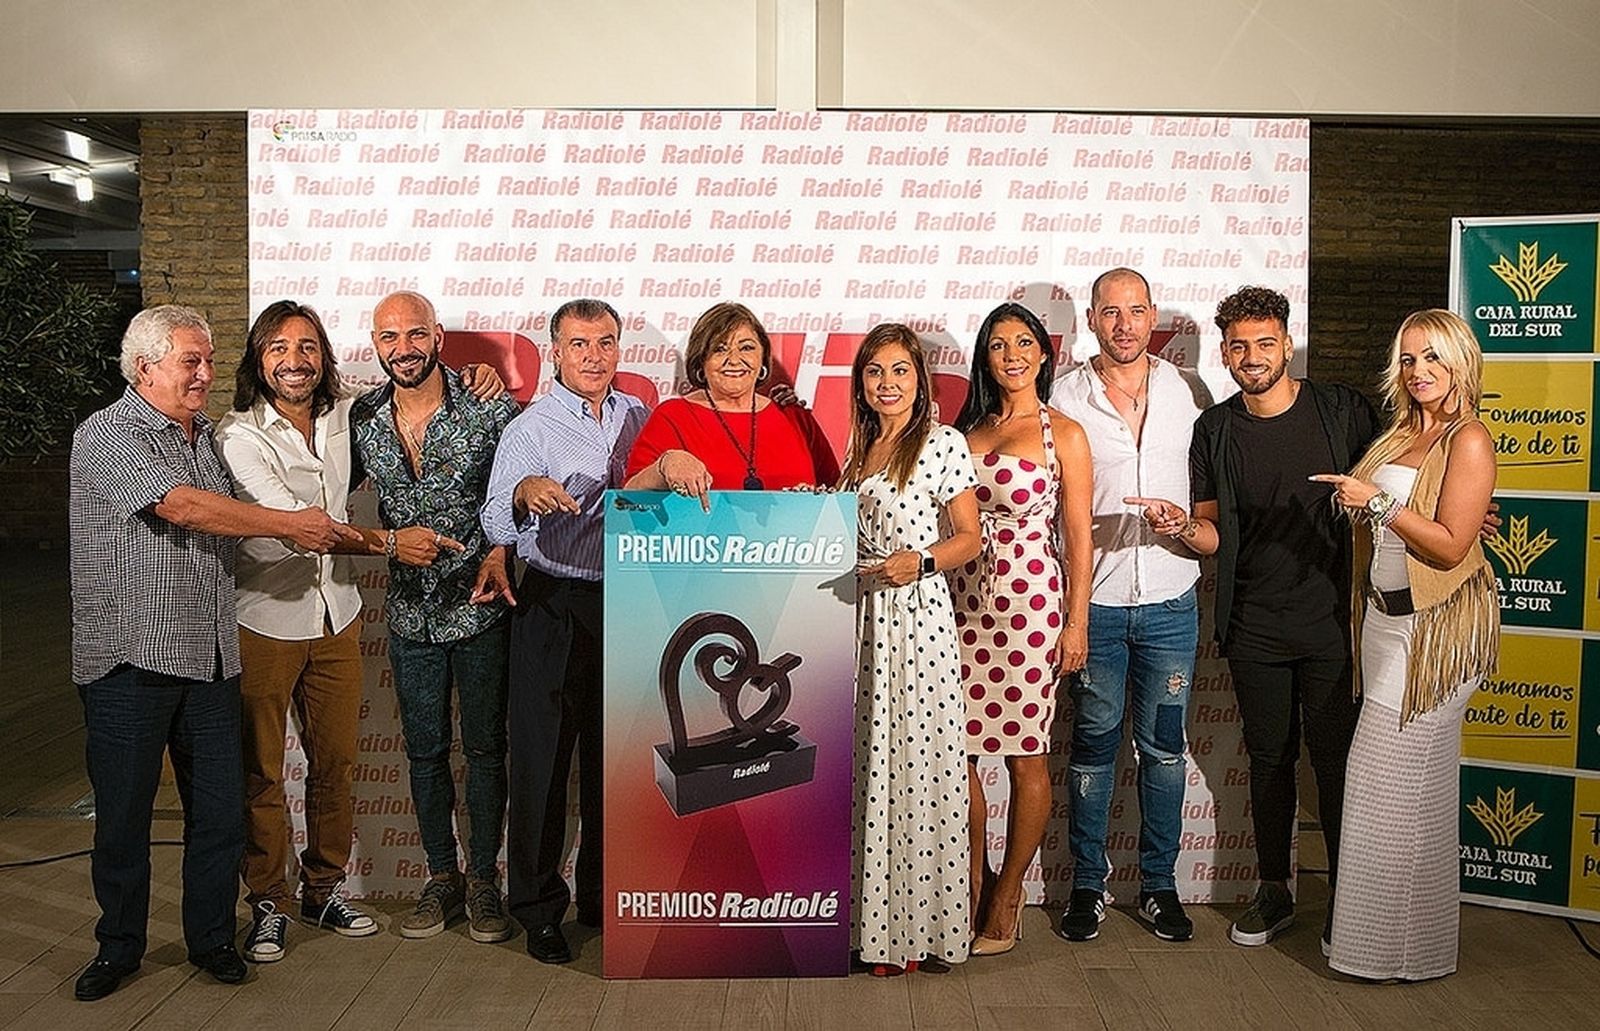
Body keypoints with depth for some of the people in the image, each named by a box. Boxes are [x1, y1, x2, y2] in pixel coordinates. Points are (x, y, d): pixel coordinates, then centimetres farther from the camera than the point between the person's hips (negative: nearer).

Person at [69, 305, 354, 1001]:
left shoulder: (205, 435, 15)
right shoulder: (106, 435, -9)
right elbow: (180, 507, -22)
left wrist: (323, 533, 11)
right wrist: (289, 524, -19)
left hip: (210, 658, 6)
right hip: (130, 662, -6)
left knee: (220, 811, 8)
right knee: (122, 814, 7)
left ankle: (211, 940, 24)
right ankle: (118, 948, 25)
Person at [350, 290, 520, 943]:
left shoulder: (490, 410, -10)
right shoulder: (362, 419, 1)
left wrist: (498, 553, -17)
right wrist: (387, 539, -1)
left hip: (481, 609, -3)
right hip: (410, 614, 3)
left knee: (485, 748, 7)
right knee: (424, 750, 12)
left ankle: (483, 879, 22)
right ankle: (441, 876, 27)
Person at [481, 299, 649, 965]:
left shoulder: (638, 416, 9)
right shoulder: (530, 429, -4)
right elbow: (497, 529, -14)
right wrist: (524, 493, -32)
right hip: (555, 607, -4)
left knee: (613, 757, 13)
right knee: (543, 758, 2)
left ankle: (604, 896, 29)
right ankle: (538, 909, 17)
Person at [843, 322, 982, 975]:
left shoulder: (942, 443, -3)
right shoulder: (860, 449, 16)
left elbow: (969, 537, -5)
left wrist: (919, 561, -20)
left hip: (918, 614, -7)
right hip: (864, 616, 7)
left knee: (916, 763, -4)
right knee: (869, 764, 9)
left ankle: (918, 928, 8)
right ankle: (874, 920, 19)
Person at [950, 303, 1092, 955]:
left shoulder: (1063, 434, -1)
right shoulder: (966, 429, 13)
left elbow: (1079, 538, -2)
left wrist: (1075, 623, -6)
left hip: (1030, 602, -5)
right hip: (964, 601, 5)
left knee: (1026, 755, 3)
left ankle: (1007, 895, 17)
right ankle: (973, 883, 21)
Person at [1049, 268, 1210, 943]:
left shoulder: (1189, 394, 5)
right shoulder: (1064, 399, -1)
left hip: (1170, 601, 2)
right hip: (1094, 600, -1)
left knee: (1163, 748, 10)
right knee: (1093, 747, 8)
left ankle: (1158, 884, 24)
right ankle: (1088, 884, 22)